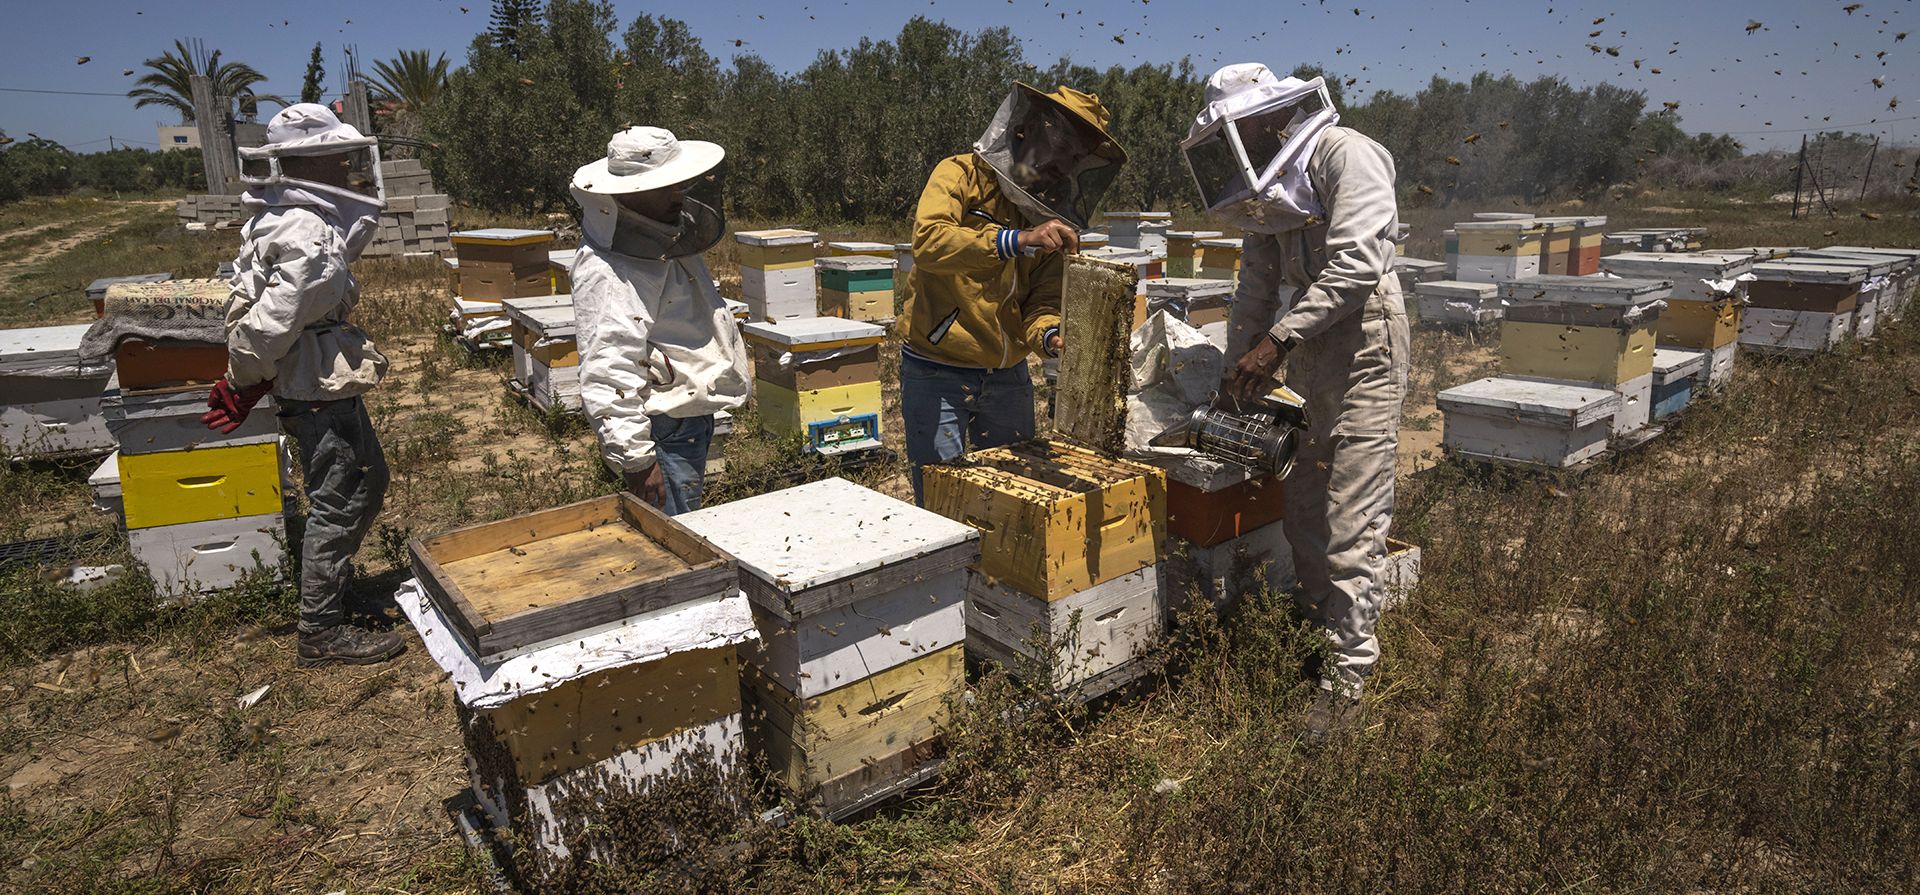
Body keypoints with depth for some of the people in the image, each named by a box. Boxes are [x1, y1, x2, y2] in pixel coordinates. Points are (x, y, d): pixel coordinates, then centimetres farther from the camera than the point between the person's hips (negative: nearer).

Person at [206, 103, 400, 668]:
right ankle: (321, 632, 10)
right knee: (338, 504, -1)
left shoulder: (284, 224, 9)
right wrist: (241, 383, -9)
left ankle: (330, 573, 41)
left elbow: (249, 303, 14)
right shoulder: (313, 240, -23)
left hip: (325, 384, 10)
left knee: (369, 481, 23)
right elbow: (269, 322, -25)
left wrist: (248, 379, 13)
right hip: (319, 392, -10)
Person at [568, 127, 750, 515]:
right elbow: (606, 377, -29)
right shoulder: (607, 272, -23)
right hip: (661, 434, -10)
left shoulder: (666, 242, 9)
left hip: (691, 419, 10)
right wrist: (634, 458, -30)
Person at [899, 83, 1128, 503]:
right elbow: (929, 242, -27)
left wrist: (1049, 335, -24)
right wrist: (1017, 241, -38)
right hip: (937, 374, -5)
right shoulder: (961, 175, -8)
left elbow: (1045, 298, -1)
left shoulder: (1054, 216, 8)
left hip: (1008, 376, 5)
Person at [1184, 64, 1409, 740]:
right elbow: (1256, 289, 16)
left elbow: (1356, 263, -21)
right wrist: (1237, 374, 9)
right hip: (1309, 365, 9)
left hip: (1364, 349, -8)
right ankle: (1319, 637, 22)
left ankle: (1350, 673, 2)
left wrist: (1277, 340, -25)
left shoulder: (1345, 155, -9)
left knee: (1351, 522, -7)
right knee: (1303, 511, 10)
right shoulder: (1266, 192, 16)